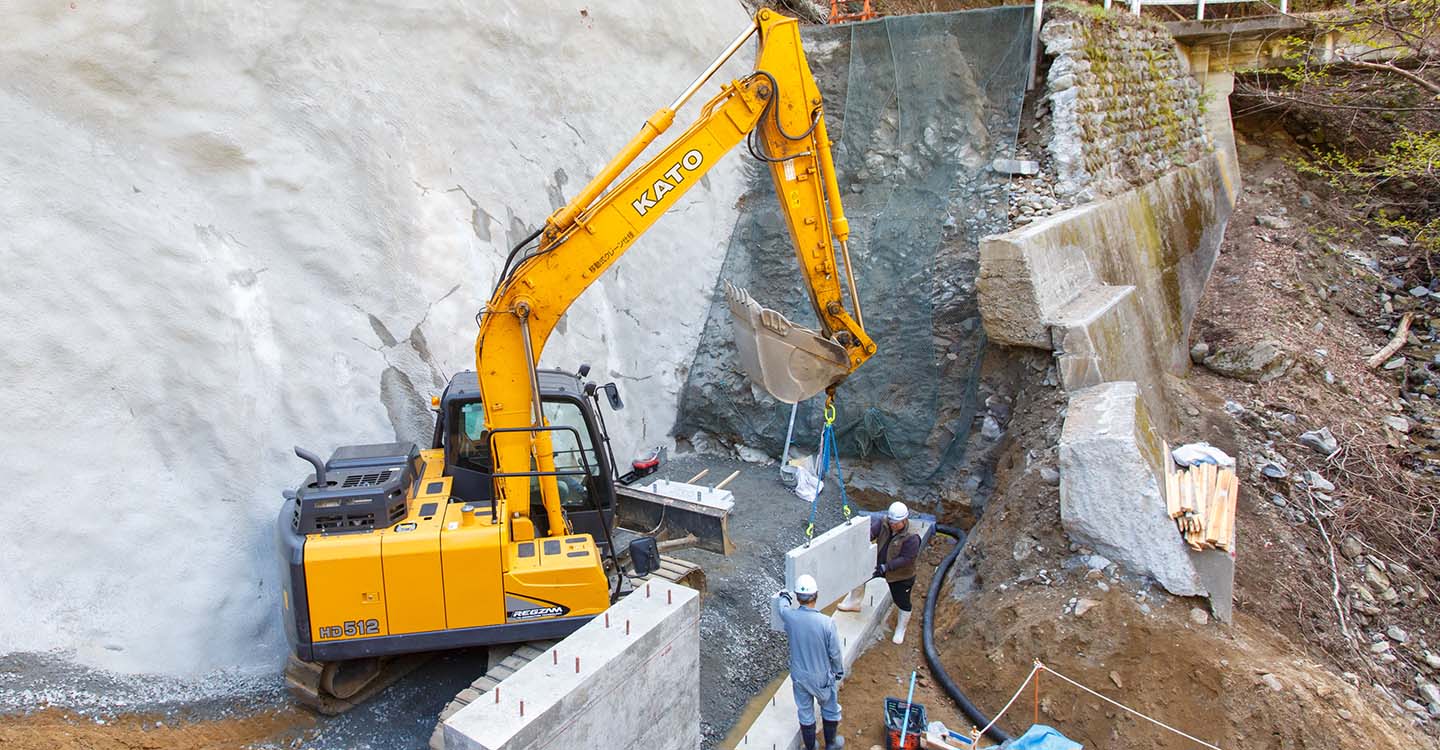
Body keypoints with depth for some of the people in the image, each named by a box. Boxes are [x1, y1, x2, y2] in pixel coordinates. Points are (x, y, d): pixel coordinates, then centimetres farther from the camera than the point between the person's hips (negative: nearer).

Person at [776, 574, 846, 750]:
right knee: (830, 709, 24)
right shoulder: (827, 622, -28)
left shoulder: (790, 617, -21)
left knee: (805, 713, 22)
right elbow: (835, 653, -16)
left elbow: (783, 609, 6)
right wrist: (839, 671, 4)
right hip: (823, 676, -2)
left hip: (799, 676, 2)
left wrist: (784, 597, 29)